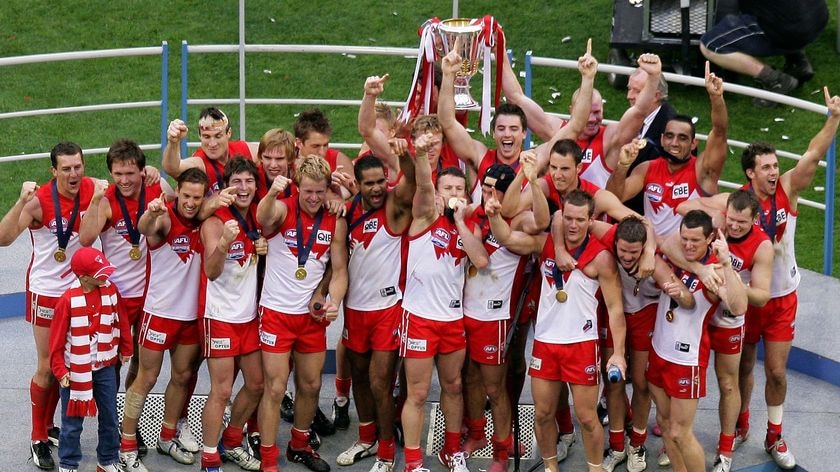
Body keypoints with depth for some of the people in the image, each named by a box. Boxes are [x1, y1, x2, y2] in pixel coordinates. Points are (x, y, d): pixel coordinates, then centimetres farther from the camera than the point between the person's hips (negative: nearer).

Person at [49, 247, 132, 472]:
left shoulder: (111, 291, -6)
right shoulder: (68, 300, -17)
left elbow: (121, 322, 7)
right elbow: (57, 340, -12)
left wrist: (125, 349, 15)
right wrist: (61, 371, -13)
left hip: (105, 367, 4)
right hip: (76, 370, -4)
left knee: (109, 418, 13)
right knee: (72, 421, 7)